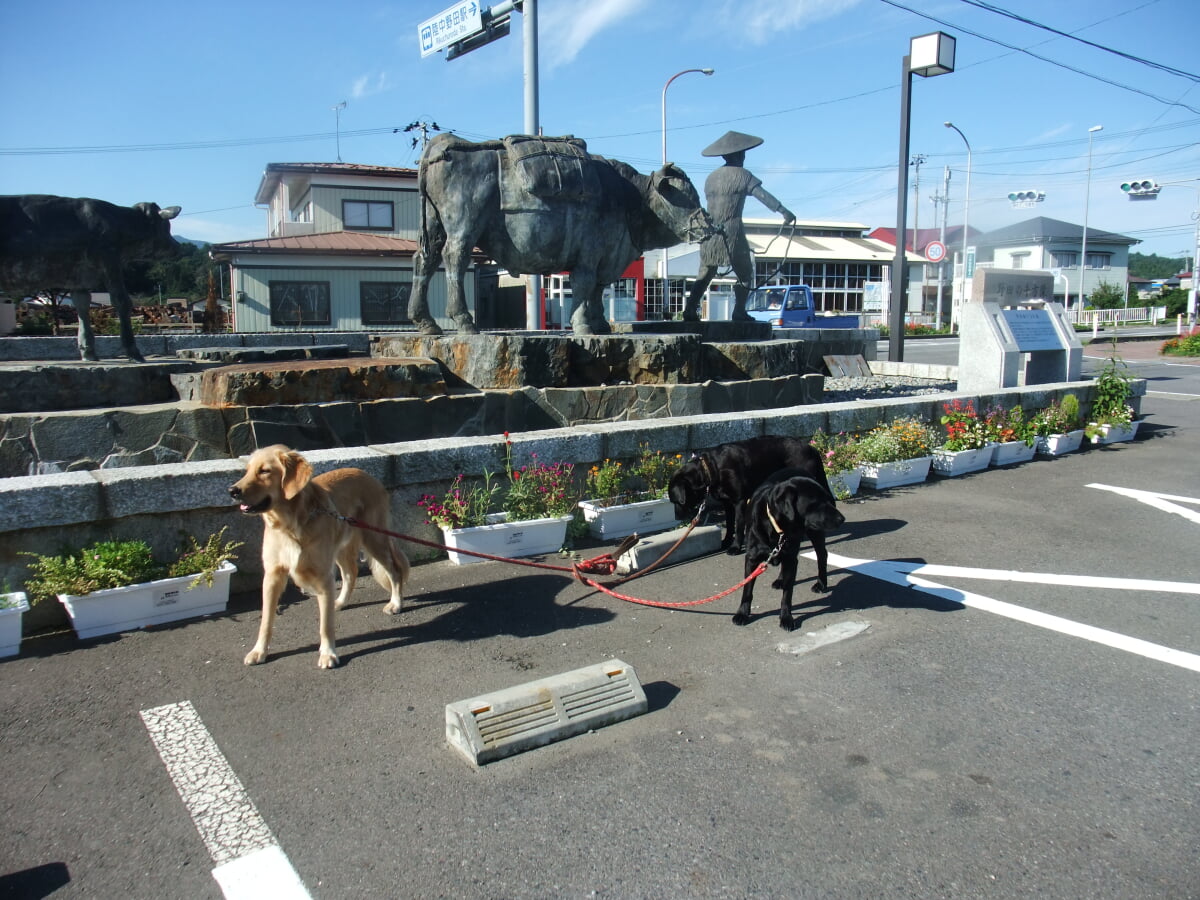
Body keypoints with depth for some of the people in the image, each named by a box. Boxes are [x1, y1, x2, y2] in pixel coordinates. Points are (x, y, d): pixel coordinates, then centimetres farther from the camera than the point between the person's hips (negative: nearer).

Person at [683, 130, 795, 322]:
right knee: (745, 273, 6)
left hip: (709, 234, 5)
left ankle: (690, 310, -2)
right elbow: (763, 196, -13)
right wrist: (784, 212, -19)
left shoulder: (710, 178, 16)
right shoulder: (742, 175, -2)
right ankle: (739, 312, -4)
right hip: (732, 232, -5)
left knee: (705, 274, 10)